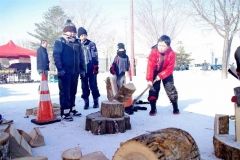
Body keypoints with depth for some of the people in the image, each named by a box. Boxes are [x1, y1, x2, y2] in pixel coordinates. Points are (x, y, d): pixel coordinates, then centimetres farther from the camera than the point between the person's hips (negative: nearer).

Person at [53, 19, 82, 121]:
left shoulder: (77, 43, 13)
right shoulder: (59, 42, -4)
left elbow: (80, 56, 18)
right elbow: (56, 56, -11)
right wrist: (60, 69, -19)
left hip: (75, 72, 6)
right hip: (65, 72, -6)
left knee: (73, 91, 14)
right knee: (65, 92, -3)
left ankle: (72, 109, 26)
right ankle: (64, 112, 3)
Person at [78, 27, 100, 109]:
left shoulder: (91, 44, 2)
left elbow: (95, 56, -3)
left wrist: (96, 68, -11)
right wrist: (79, 69, 5)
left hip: (91, 69, -2)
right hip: (83, 69, 2)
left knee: (93, 85, 0)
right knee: (84, 86, 7)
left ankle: (96, 101, 13)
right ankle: (86, 102, 17)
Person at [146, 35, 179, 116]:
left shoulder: (172, 54, -24)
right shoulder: (153, 52, -26)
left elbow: (170, 68, -22)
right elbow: (150, 66, -30)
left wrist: (161, 75, -29)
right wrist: (149, 79, -36)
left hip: (167, 74, 0)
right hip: (155, 73, 0)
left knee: (171, 89, -1)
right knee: (153, 90, -3)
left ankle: (175, 108, 15)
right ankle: (153, 109, 8)